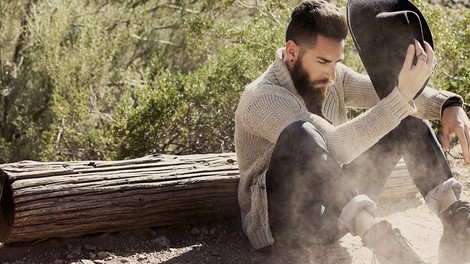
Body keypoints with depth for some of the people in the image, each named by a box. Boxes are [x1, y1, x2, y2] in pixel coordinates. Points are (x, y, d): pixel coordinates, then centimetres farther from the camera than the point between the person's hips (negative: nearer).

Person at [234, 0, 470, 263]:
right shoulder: (262, 98, -22)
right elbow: (335, 147, -35)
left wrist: (449, 105, -23)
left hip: (335, 212, 8)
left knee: (409, 118, -1)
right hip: (283, 221, -8)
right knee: (300, 133, -37)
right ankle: (377, 236, -41)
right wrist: (402, 96, -40)